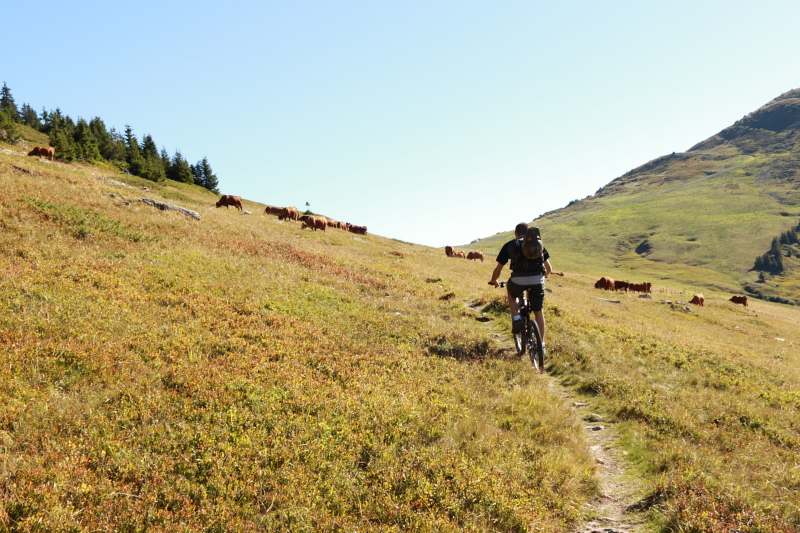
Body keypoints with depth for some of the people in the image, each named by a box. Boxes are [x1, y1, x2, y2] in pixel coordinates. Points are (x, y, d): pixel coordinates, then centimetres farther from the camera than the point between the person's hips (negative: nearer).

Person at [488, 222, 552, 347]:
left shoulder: (509, 245, 18)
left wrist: (494, 281, 40)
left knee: (512, 294, 34)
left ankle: (516, 318, 14)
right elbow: (549, 269, 26)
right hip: (537, 280, 1)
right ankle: (541, 344, 23)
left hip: (518, 280, -1)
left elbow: (498, 269, 20)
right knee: (538, 312, 19)